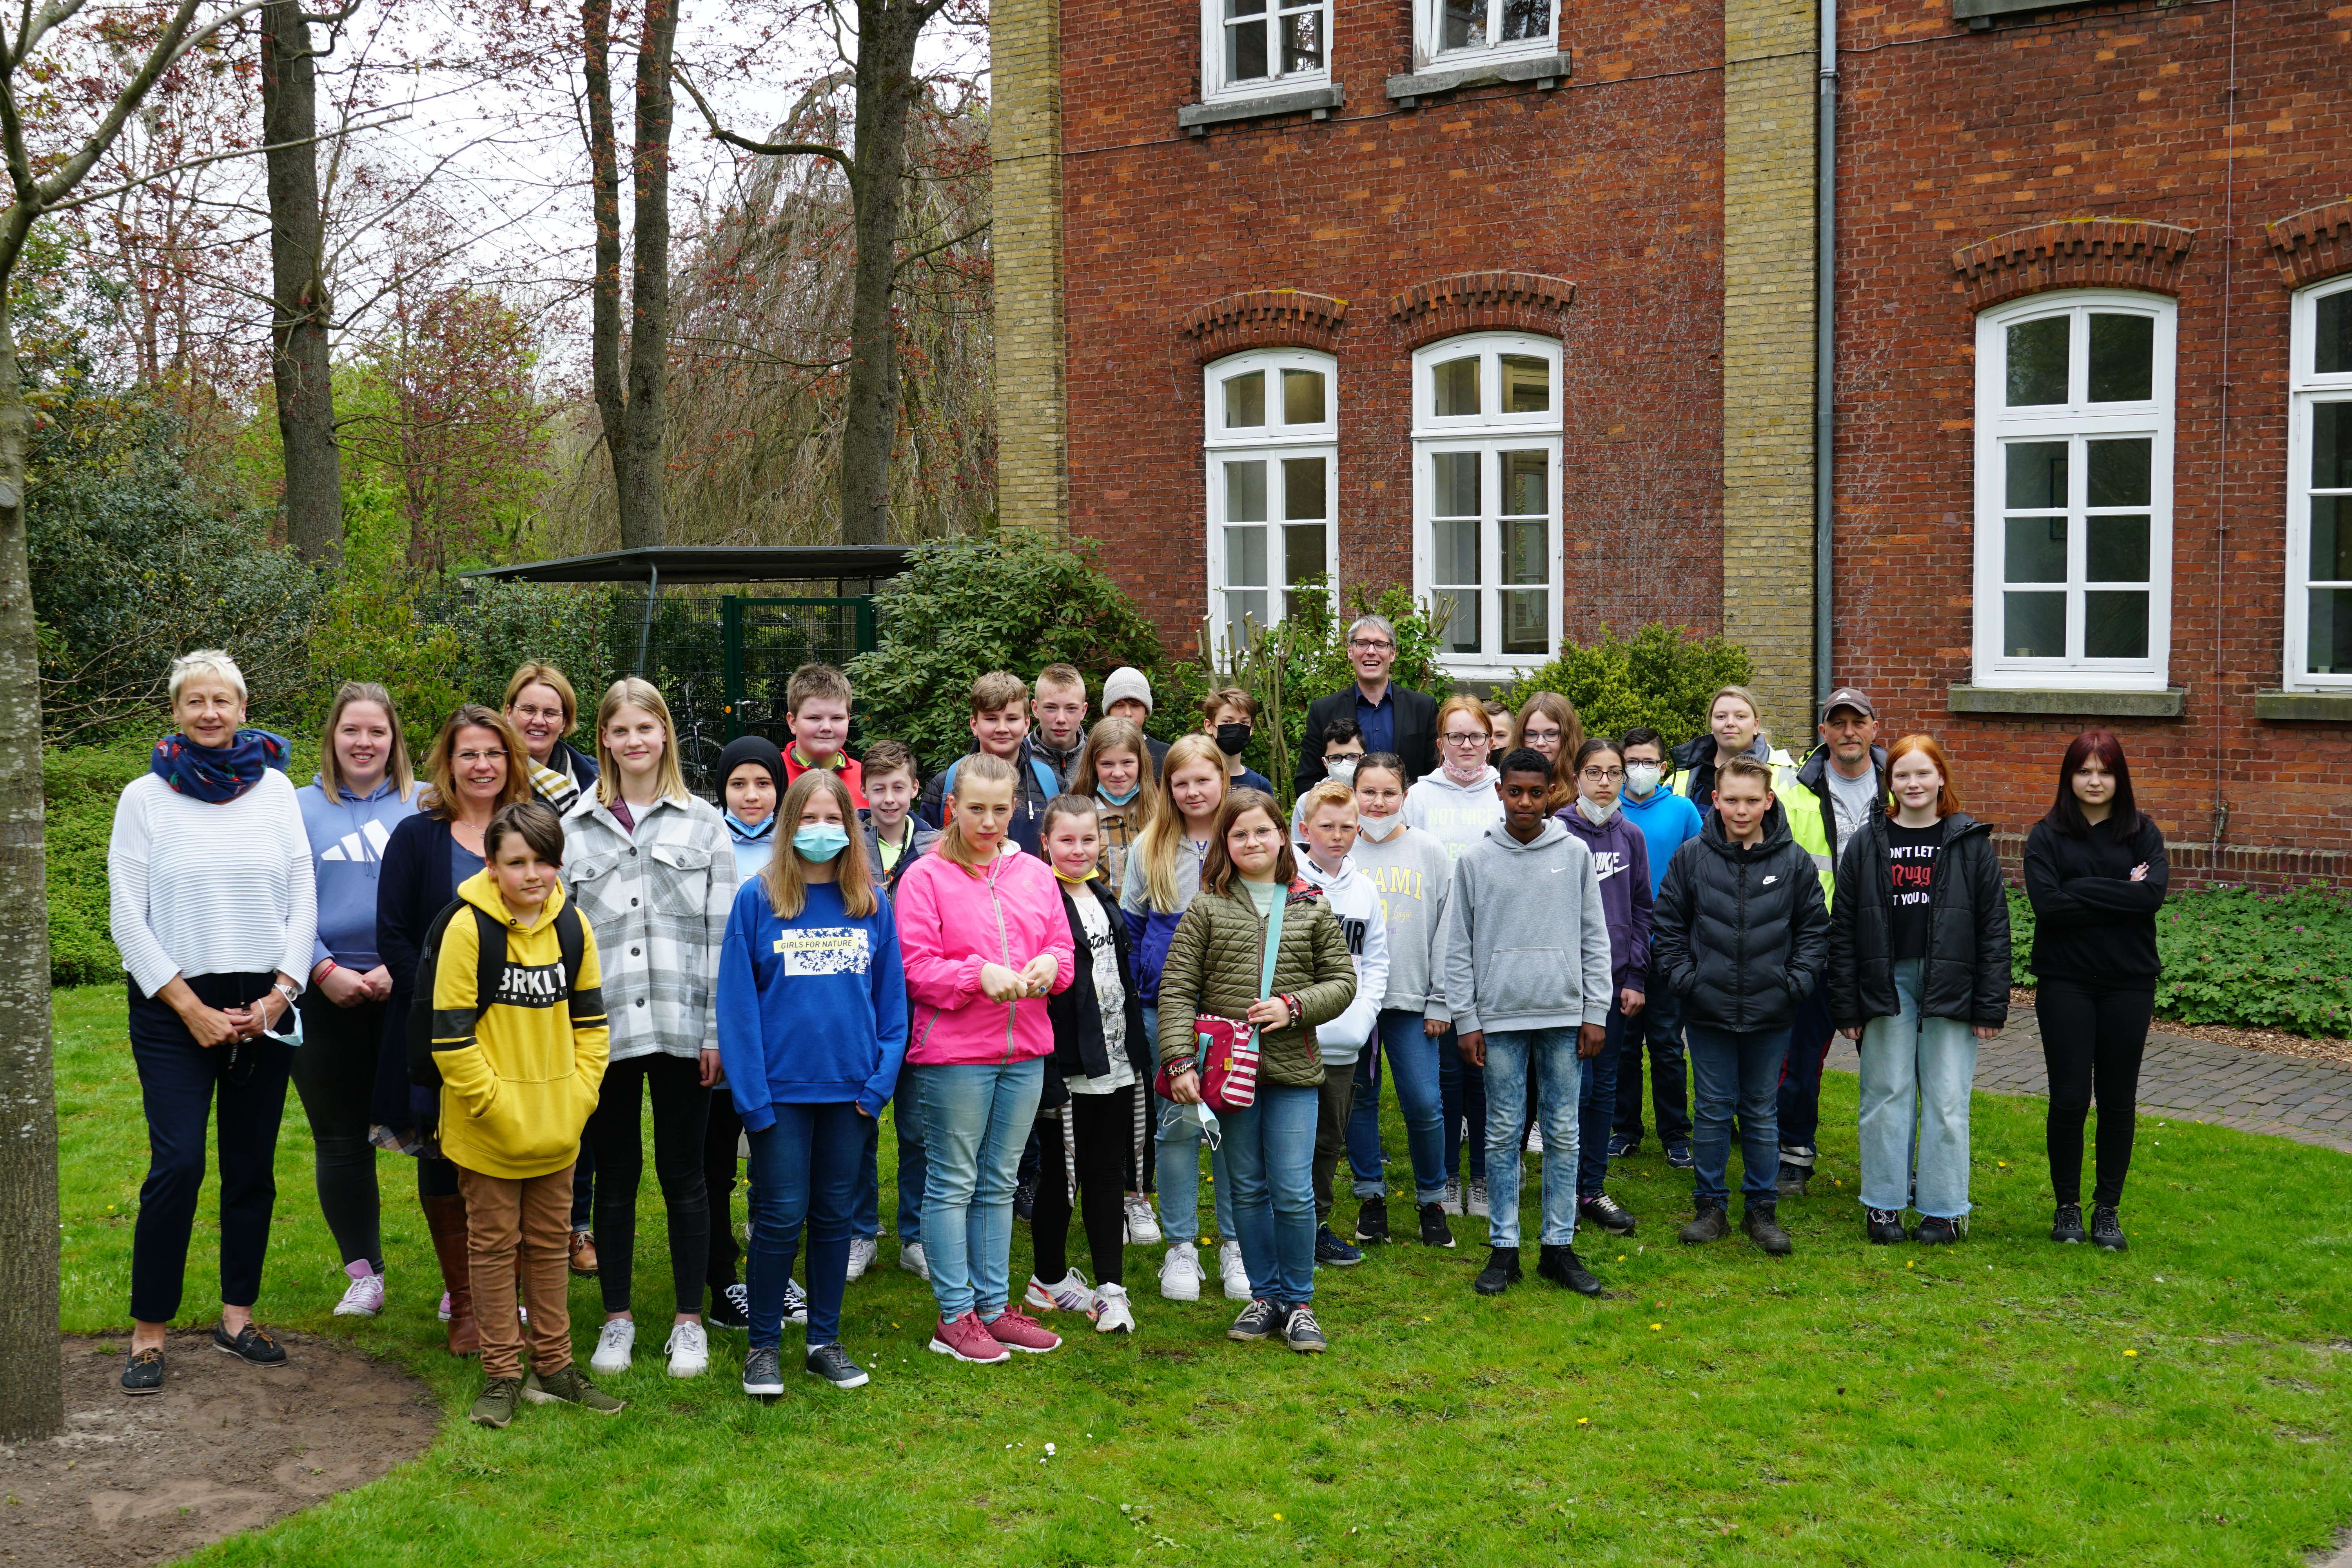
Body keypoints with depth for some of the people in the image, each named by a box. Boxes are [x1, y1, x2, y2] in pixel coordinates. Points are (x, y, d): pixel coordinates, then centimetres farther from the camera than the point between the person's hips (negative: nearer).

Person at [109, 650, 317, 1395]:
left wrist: (278, 994, -5)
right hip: (175, 1006, -2)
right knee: (178, 1165, -10)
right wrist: (191, 1009, -8)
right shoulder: (146, 796, 0)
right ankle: (149, 1331, 1)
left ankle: (237, 1314, 20)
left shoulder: (274, 788, 6)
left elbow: (304, 897, 5)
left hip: (264, 1006, 3)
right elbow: (127, 918, -2)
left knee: (253, 1167, 7)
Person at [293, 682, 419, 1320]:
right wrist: (325, 971, -9)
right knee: (340, 1141, 8)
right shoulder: (301, 808, 7)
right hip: (326, 997, 2)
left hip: (410, 993, -1)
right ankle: (364, 1274, 20)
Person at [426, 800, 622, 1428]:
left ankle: (554, 1365, 26)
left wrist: (579, 1094, 0)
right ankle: (502, 1374, 18)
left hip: (556, 1126, 5)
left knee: (550, 1241, 15)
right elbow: (450, 1035, -15)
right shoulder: (468, 928, -15)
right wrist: (497, 1106, -16)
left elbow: (589, 1020, 9)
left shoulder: (572, 927, 1)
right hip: (488, 1128, -5)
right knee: (494, 1243, 7)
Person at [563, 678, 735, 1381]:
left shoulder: (703, 823, 5)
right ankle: (617, 1317, 22)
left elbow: (723, 932, 2)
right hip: (604, 1029, 1)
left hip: (681, 1027, -1)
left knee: (684, 1176, 6)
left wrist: (718, 1030, -3)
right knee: (614, 1176, 9)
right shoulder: (575, 828, 7)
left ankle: (690, 1321, 17)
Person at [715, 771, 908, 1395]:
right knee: (781, 1217, 1)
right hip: (780, 1085, -2)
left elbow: (891, 996, 6)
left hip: (848, 1087, 3)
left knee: (834, 1216, 11)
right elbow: (737, 1001, -6)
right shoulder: (757, 899, -4)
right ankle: (764, 1344, 17)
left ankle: (825, 1341, 23)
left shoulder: (872, 903, 4)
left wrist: (881, 1080, -3)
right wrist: (751, 1094, -11)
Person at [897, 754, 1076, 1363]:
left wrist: (1049, 966, -10)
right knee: (953, 1183, 2)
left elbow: (1063, 949, 13)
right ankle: (955, 1316, 10)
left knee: (999, 1183, 14)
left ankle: (994, 1306, 23)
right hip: (953, 1052, -5)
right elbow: (915, 968, -9)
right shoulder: (926, 877, -5)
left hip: (1024, 1050, 5)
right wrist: (979, 974, -22)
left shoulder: (1035, 874, 11)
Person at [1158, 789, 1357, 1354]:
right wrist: (1179, 1060, -11)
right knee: (1248, 1189, 10)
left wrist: (1294, 1007, -10)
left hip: (1293, 1072, 0)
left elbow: (1341, 981, 7)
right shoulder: (1207, 909, 3)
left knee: (1294, 1192, -2)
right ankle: (1265, 1297, 23)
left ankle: (1299, 1303, 14)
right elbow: (1177, 988, -2)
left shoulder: (1312, 908, 6)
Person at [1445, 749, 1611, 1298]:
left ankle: (1560, 1245, 14)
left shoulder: (1575, 854, 5)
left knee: (1564, 1134, 5)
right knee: (1503, 1134, 4)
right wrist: (1465, 1020, -2)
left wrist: (1595, 1012, 1)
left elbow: (1595, 938, 7)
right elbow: (1457, 948, 3)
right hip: (1500, 1016, -1)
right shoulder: (1475, 861, 2)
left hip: (1563, 1015, 1)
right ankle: (1504, 1247, 12)